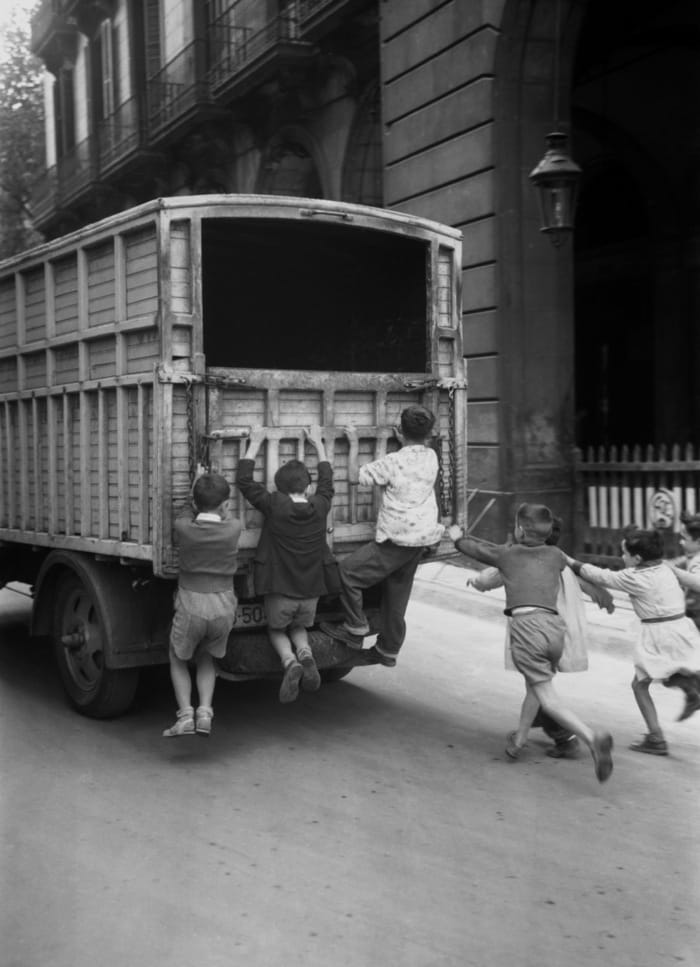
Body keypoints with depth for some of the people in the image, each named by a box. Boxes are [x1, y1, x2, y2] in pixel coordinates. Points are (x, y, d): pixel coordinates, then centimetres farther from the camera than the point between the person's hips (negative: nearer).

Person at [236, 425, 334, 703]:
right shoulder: (319, 506, -4)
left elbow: (243, 480, -5)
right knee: (299, 627, 30)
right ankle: (305, 653, -3)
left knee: (276, 630, 24)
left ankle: (289, 661, -7)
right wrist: (318, 443, 25)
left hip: (279, 591, -3)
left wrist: (255, 443, 2)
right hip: (311, 592, 3)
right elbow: (326, 479, 16)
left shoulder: (274, 505, -14)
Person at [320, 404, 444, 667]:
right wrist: (403, 443, 25)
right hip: (423, 537, 8)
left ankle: (355, 630, 5)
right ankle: (388, 650, 25)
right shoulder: (431, 457, 5)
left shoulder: (393, 462, -15)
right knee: (397, 595, 16)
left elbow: (358, 476, -8)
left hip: (397, 539, -8)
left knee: (347, 571, 1)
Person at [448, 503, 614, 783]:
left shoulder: (507, 553, 14)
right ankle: (518, 739, 32)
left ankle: (593, 738, -24)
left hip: (525, 624, -4)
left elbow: (476, 549, 30)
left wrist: (457, 538, 50)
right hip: (555, 623, 4)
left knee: (547, 695, -5)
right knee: (534, 685, 24)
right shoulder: (555, 555, 19)